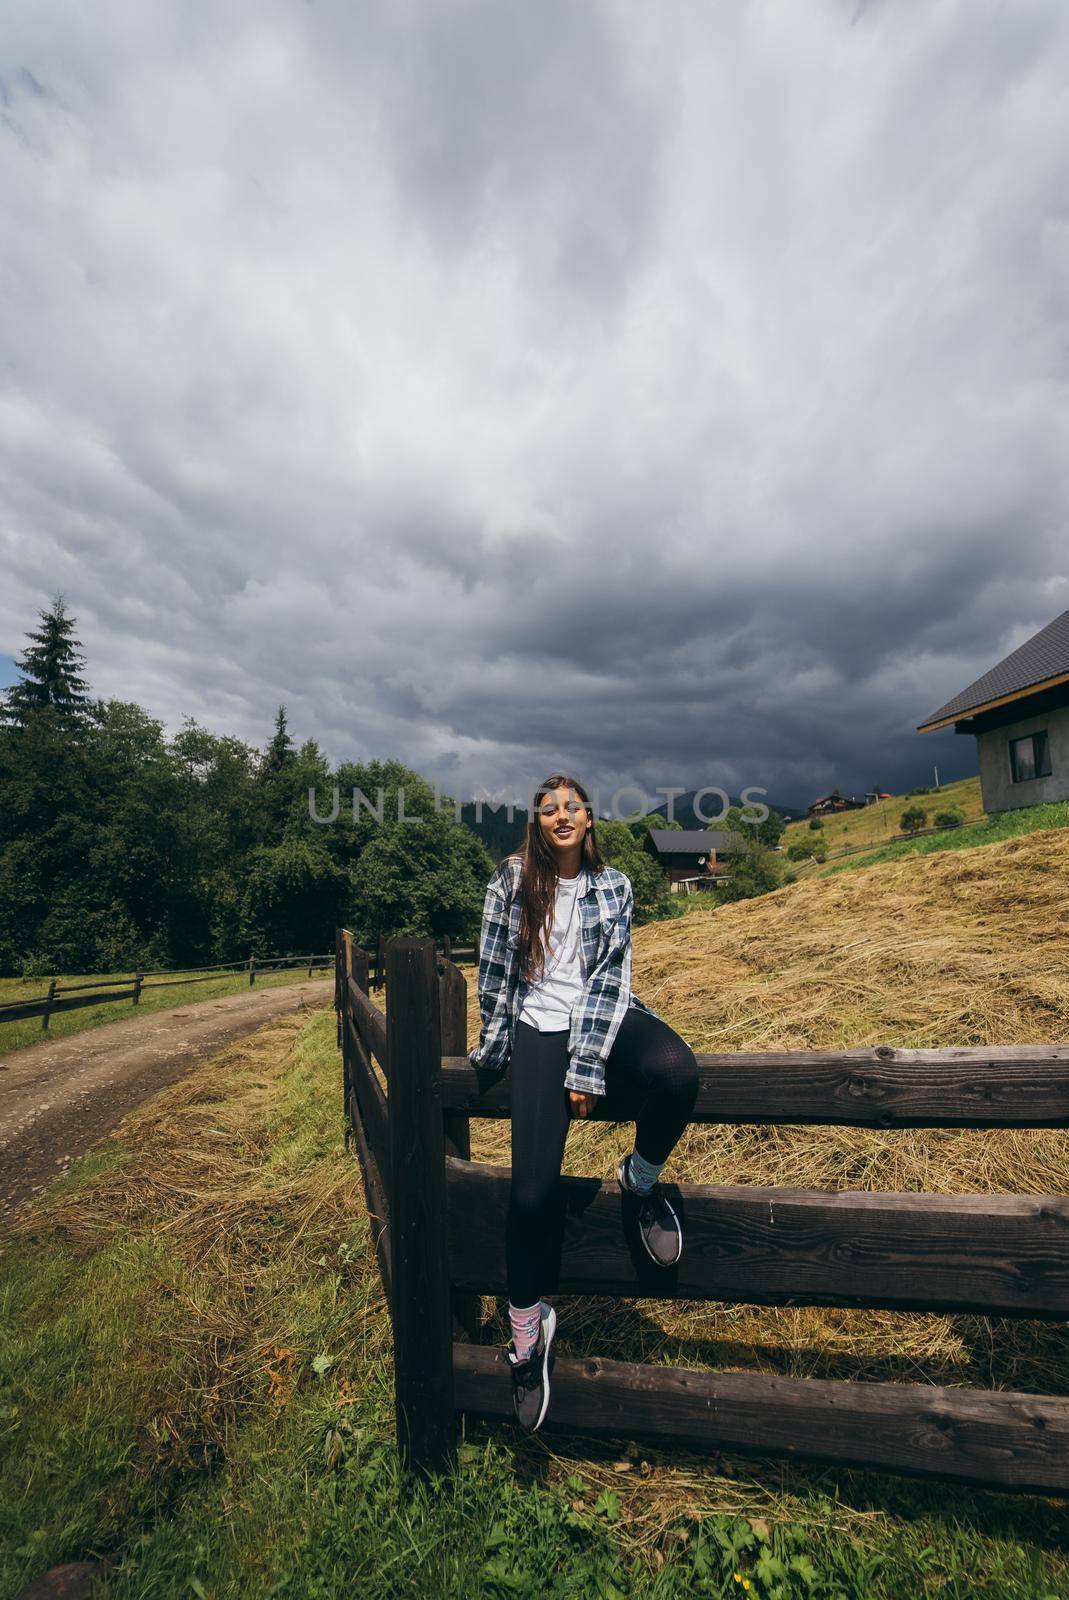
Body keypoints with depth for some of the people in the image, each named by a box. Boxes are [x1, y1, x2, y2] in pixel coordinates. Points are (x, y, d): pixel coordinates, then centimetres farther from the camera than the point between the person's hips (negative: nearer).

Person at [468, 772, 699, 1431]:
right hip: (541, 1025, -1)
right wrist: (495, 1045, 6)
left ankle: (641, 1180, -1)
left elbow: (609, 977, -5)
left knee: (678, 1071, -33)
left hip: (605, 1018, 1)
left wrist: (587, 1068, -12)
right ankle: (529, 1324, 16)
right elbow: (494, 968, 4)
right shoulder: (512, 878, 0)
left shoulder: (614, 886, 2)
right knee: (532, 1190, -15)